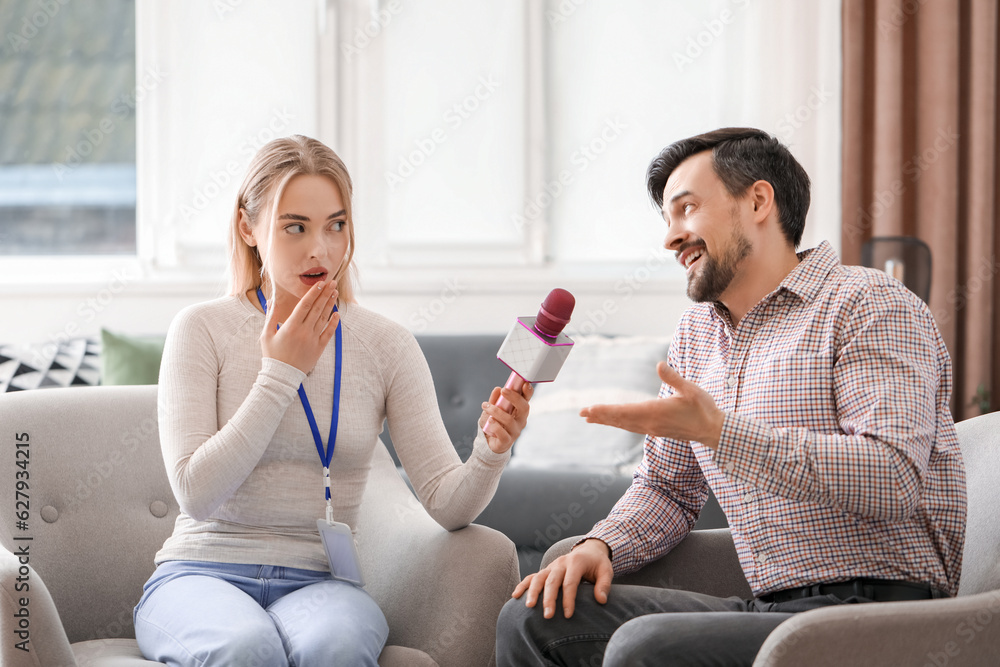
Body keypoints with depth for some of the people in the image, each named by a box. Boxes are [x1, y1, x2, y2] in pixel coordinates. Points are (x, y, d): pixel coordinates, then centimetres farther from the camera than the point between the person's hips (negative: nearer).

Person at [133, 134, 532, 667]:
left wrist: (490, 453, -24)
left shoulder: (386, 346, 6)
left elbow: (447, 504, -2)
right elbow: (196, 494, -10)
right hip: (204, 572, -1)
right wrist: (281, 374, -8)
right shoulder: (203, 330, 0)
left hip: (317, 582, 1)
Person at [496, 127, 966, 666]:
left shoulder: (867, 304, -7)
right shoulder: (694, 333, 19)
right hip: (767, 611, 7)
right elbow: (665, 487, 25)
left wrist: (719, 431, -24)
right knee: (535, 617, -7)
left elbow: (892, 479, -21)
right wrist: (600, 546, 2)